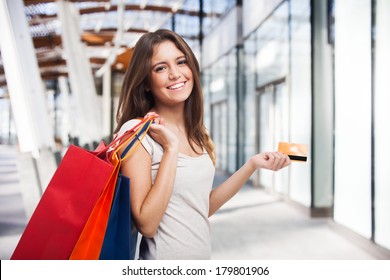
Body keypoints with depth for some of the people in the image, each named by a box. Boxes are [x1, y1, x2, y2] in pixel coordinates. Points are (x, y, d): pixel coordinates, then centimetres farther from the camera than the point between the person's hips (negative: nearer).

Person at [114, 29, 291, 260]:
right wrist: (170, 148, -25)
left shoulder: (196, 133, 0)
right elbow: (146, 225, -22)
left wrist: (253, 165, -2)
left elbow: (203, 208, 4)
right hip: (164, 262, -6)